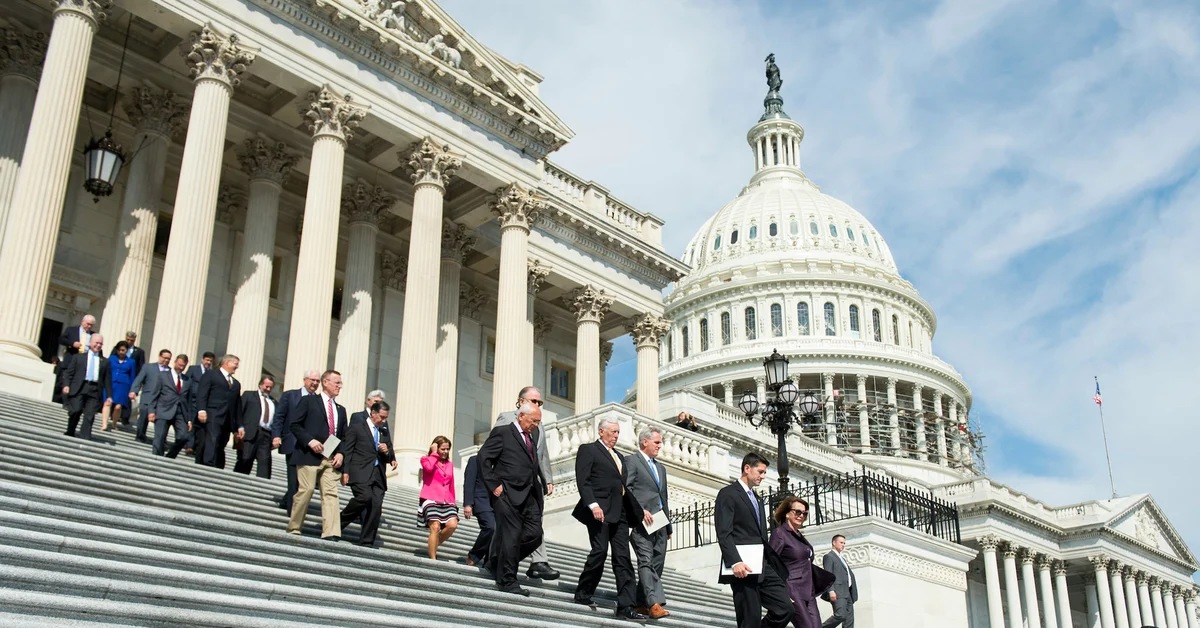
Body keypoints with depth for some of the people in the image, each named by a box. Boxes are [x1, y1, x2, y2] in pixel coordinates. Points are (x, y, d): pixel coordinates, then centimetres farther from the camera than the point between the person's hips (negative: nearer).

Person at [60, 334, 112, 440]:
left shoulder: (105, 362, 16)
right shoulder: (78, 357, 15)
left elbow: (107, 380, 13)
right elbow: (69, 372, 9)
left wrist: (109, 395, 8)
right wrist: (66, 385, -7)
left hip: (95, 390, 1)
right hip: (78, 388, -1)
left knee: (90, 415, -9)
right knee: (75, 411, -12)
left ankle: (85, 438, -9)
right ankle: (69, 433, 9)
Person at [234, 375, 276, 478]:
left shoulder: (273, 402, 23)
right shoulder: (249, 395, 15)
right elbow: (239, 411, 3)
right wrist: (240, 427, -11)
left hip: (266, 435, 3)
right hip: (250, 433, -3)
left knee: (265, 462, -8)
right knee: (244, 461, -4)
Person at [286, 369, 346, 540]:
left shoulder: (341, 410, 21)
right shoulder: (309, 401, 5)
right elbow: (294, 423, -3)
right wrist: (309, 440, -14)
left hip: (331, 458, 5)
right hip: (309, 455, -5)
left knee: (331, 493, -7)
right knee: (306, 490, -8)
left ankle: (331, 533, -14)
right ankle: (293, 529, 6)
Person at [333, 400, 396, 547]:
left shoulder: (384, 434, 24)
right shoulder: (356, 428, 7)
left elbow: (390, 458, 26)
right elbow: (346, 451, 1)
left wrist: (387, 452, 2)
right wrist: (345, 471, -9)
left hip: (378, 475, 5)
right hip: (360, 473, -5)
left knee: (376, 507, -8)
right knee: (365, 496, -28)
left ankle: (367, 542, -1)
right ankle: (341, 521, -6)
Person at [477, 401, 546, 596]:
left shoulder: (534, 434, 18)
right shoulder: (502, 433, -4)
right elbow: (484, 457, -8)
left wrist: (543, 482, 9)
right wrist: (494, 485, -11)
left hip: (530, 495, 7)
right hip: (508, 494, -7)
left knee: (534, 534, 1)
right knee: (511, 536, -5)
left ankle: (499, 562, 20)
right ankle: (507, 581, 5)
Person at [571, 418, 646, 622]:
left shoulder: (618, 456, 24)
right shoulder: (588, 450, 2)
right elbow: (582, 480, -9)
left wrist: (635, 511, 12)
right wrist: (593, 504, -20)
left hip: (619, 513, 7)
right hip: (600, 510, -7)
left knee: (623, 558, 0)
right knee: (600, 550, -10)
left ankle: (626, 607, -3)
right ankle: (583, 594, 10)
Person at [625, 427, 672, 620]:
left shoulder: (660, 467, 25)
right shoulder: (631, 461, 0)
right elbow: (626, 489, -11)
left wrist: (668, 526, 20)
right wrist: (641, 511, -17)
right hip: (641, 522, -8)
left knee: (657, 564, 4)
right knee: (646, 562, -14)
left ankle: (642, 603, 9)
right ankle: (654, 603, -21)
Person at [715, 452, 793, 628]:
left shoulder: (758, 499, 24)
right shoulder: (728, 494, -3)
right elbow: (724, 533, -13)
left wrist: (778, 566, 16)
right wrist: (735, 562, -25)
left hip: (763, 567, 8)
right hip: (743, 568, -8)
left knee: (785, 608, -5)